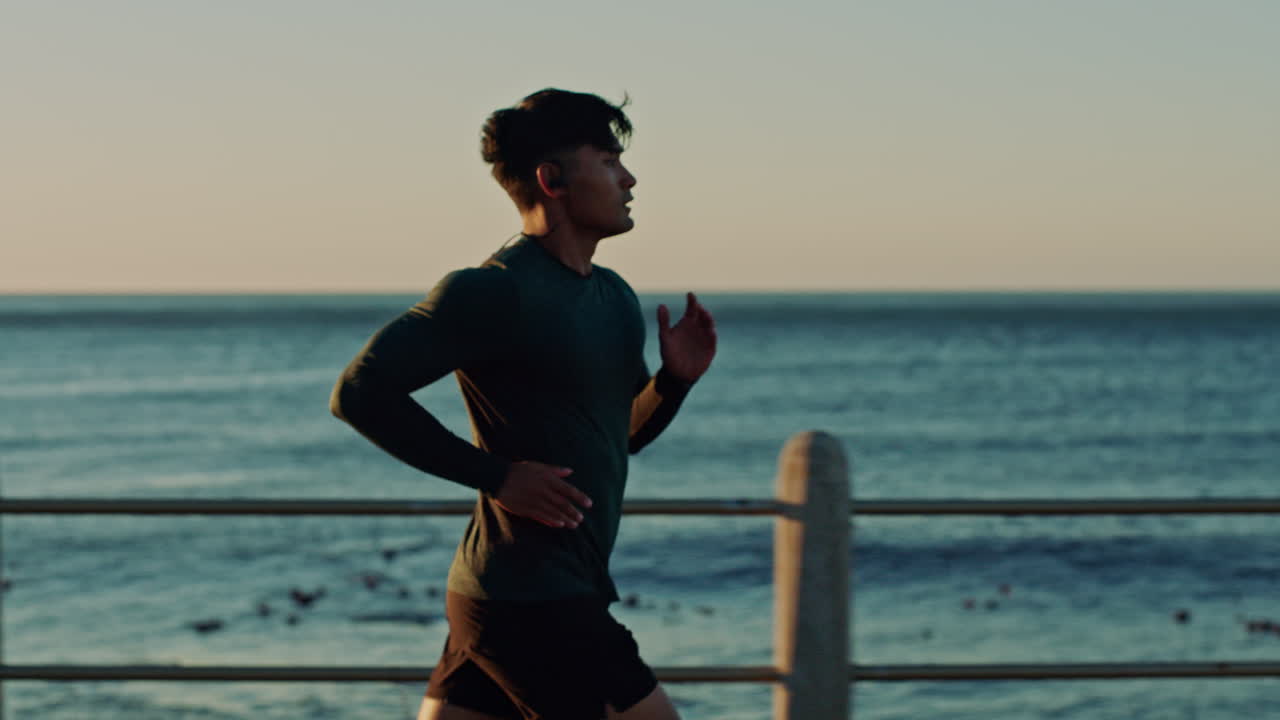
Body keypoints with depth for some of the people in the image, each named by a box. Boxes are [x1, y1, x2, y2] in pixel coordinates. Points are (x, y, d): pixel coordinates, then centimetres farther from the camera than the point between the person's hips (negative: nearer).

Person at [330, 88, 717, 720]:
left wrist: (675, 378, 3)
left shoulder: (615, 299, 14)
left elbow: (624, 434, 25)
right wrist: (497, 474, -19)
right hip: (529, 601, -9)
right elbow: (359, 392, -19)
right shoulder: (495, 292, -14)